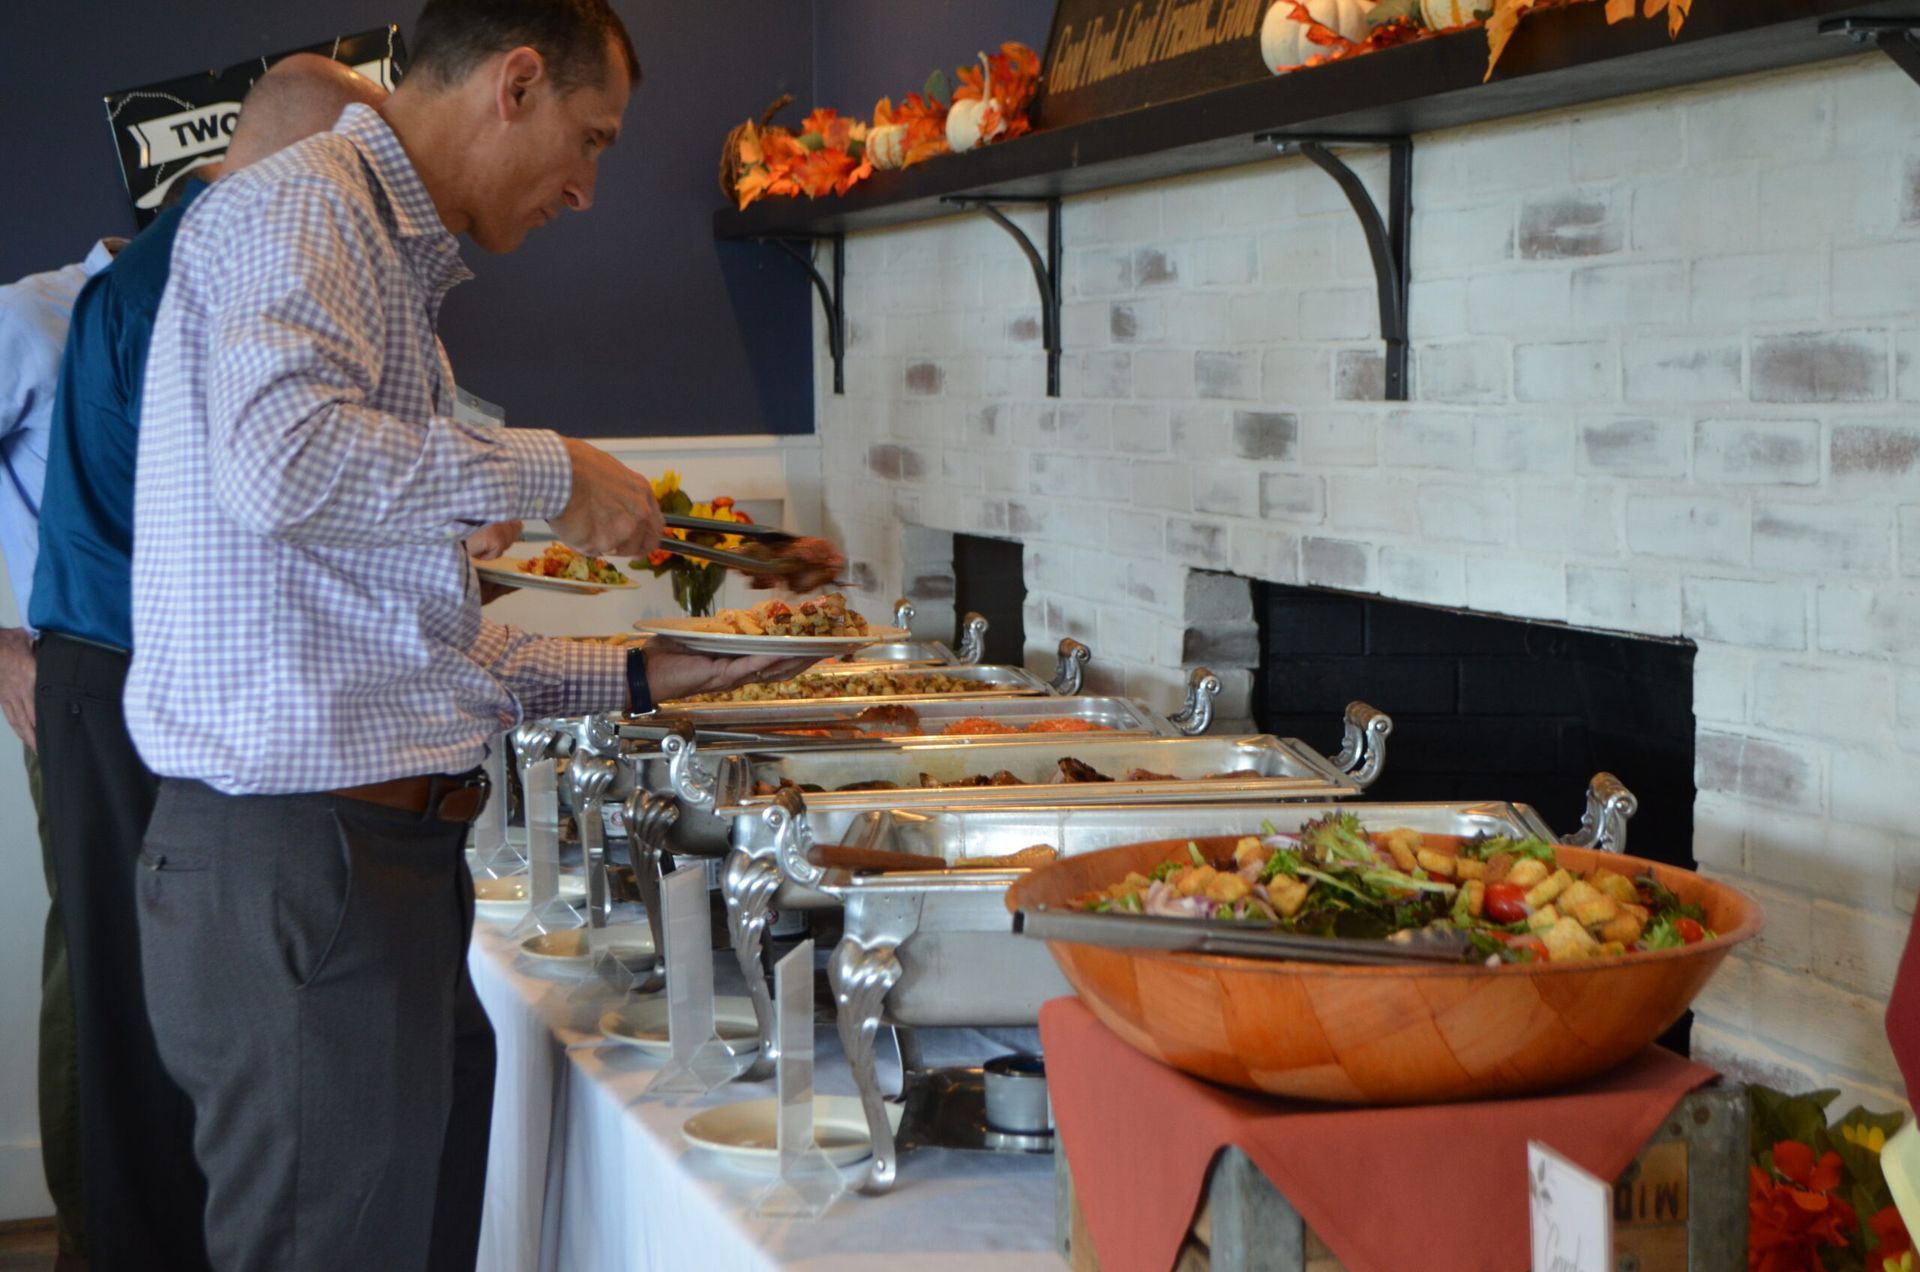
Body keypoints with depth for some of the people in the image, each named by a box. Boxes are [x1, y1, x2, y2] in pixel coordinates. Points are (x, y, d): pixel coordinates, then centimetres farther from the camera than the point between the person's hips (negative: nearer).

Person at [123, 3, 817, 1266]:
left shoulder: (395, 261, 22)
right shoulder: (299, 207, -8)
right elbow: (284, 459, -29)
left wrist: (635, 675, 21)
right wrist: (549, 472, -16)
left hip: (389, 851, 10)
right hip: (296, 861, -10)